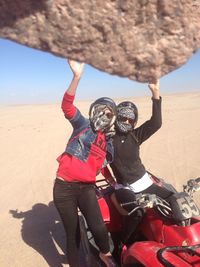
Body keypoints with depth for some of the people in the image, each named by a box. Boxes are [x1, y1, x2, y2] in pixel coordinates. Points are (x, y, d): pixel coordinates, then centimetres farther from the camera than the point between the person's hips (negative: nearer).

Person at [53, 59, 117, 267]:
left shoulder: (108, 143, 12)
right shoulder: (82, 125, -1)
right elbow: (67, 106, -18)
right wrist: (77, 76, -30)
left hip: (87, 188, 3)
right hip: (64, 188, -3)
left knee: (98, 228, -11)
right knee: (73, 233, 6)